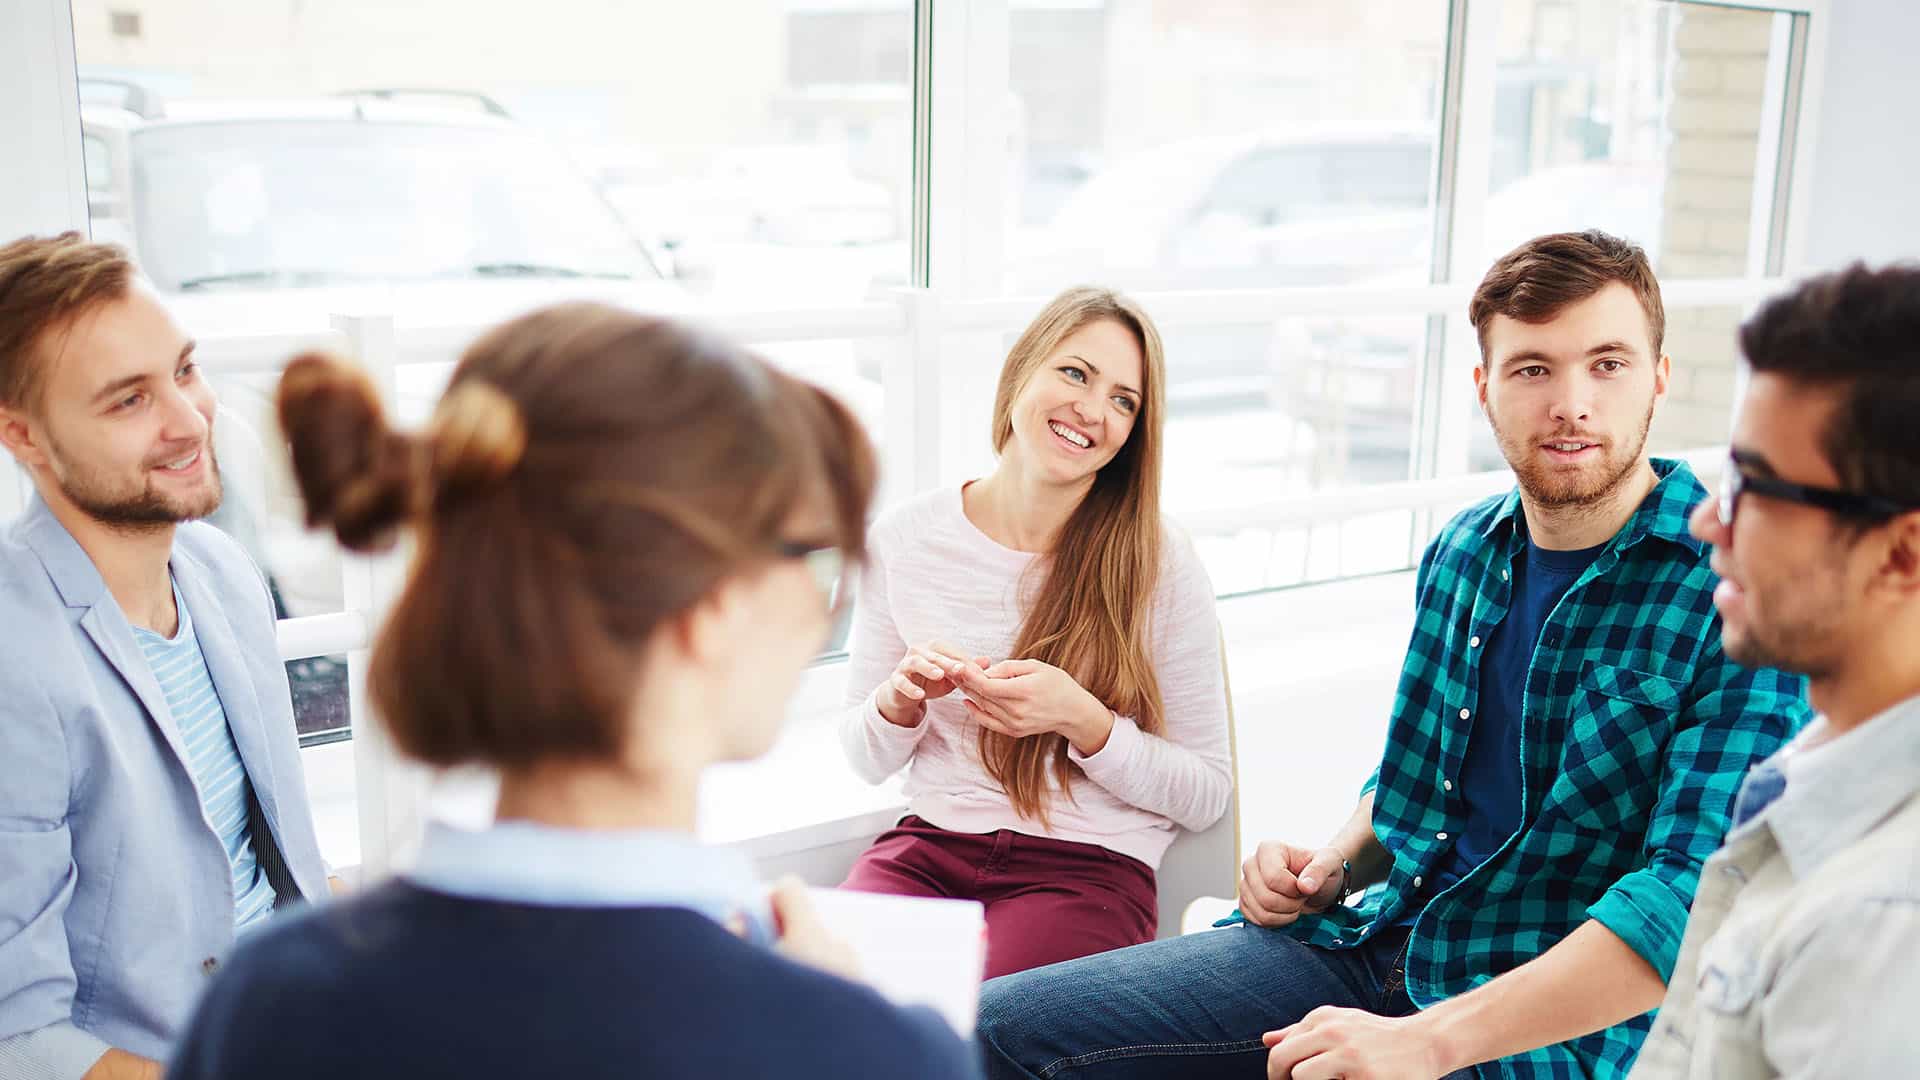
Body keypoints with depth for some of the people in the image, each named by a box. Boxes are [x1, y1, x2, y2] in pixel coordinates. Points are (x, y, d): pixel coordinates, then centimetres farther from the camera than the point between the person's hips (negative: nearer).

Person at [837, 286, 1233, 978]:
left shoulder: (1162, 568, -5)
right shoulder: (903, 540, 2)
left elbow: (1207, 792, -1)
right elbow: (868, 759, 11)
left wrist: (1081, 720, -17)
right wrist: (901, 697, -13)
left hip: (1085, 867, -2)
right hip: (929, 843, 3)